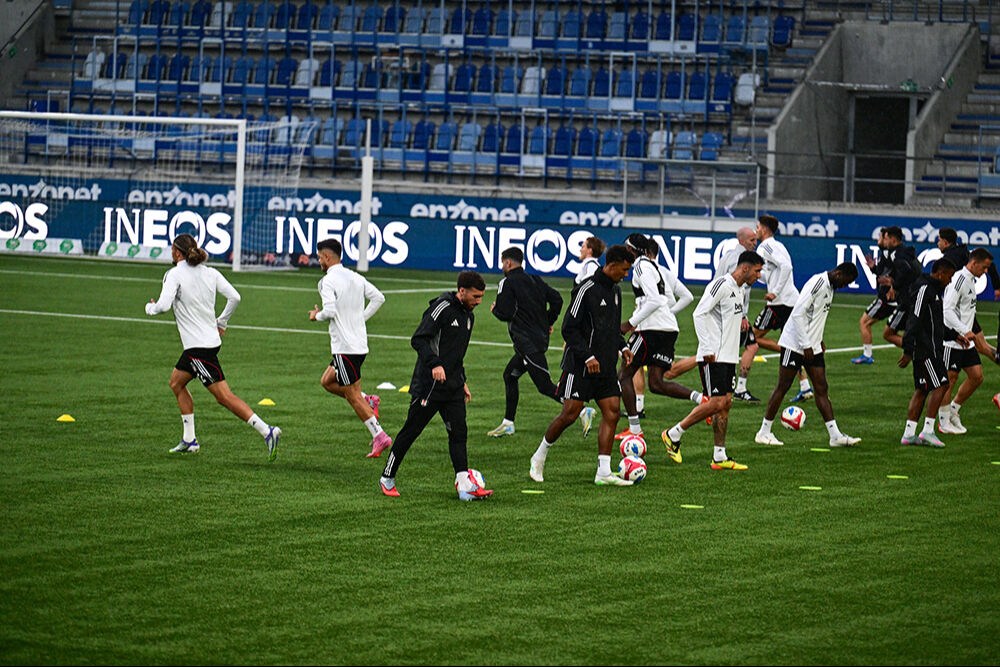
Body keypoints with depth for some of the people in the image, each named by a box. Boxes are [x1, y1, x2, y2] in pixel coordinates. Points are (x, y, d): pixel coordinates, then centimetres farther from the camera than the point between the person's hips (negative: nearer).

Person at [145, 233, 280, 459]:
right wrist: (221, 323, 17)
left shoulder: (175, 274, -11)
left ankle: (267, 431, -19)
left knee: (224, 396, -9)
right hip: (211, 339, 8)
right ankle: (189, 440, 21)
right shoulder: (210, 273, 7)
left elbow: (163, 305, -21)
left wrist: (150, 307, 1)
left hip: (198, 347, -8)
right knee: (176, 382, 22)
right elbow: (234, 297, 3)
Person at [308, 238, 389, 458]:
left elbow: (330, 311, -24)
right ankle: (368, 401, 7)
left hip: (345, 347, -9)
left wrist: (317, 316, -2)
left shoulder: (328, 281, -12)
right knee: (327, 381, 21)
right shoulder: (355, 277, 12)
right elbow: (378, 298, 13)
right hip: (360, 343, 9)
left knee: (353, 396, -4)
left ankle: (380, 436, -8)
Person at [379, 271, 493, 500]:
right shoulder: (442, 308, -13)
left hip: (453, 387, 8)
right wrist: (435, 364, -31)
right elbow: (418, 340, -19)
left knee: (458, 432, -4)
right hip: (429, 384, -8)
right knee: (411, 431, 1)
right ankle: (387, 479, 15)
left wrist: (462, 380, 24)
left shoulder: (468, 316, 15)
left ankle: (465, 485, -12)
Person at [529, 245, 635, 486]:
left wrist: (622, 347, 10)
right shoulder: (586, 289, -13)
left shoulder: (615, 291, 13)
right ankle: (539, 457, 13)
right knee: (570, 414, -7)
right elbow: (569, 328, -14)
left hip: (607, 367, 8)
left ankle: (603, 472, -2)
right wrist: (587, 357, -19)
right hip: (581, 366, -8)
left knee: (612, 412, -2)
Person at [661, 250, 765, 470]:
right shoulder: (721, 285, -13)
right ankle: (673, 434, 1)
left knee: (726, 403, 5)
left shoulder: (739, 291, 17)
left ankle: (720, 457, 6)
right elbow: (699, 314, -17)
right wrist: (708, 349, -20)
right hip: (713, 357, -10)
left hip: (729, 357, 10)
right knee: (717, 403, -12)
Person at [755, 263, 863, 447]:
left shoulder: (830, 287, 12)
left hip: (812, 347, 9)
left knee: (822, 389, 3)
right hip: (795, 344, -9)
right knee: (782, 387, -2)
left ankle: (835, 436, 0)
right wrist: (806, 345, -20)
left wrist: (819, 340, 13)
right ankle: (764, 432, 6)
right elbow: (798, 313, -21)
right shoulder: (817, 283, -17)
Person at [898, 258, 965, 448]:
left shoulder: (933, 290, 19)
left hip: (932, 350, 10)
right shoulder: (924, 290, -14)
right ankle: (927, 431, -12)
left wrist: (953, 335, 28)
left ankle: (909, 434, 9)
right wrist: (908, 351, -23)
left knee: (922, 390, 9)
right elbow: (914, 321, -20)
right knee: (940, 385, -11)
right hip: (925, 350, -10)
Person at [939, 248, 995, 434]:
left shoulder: (970, 280, 14)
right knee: (950, 379, -3)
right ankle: (944, 421, 6)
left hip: (966, 340, 9)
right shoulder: (959, 279, -16)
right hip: (952, 340, -9)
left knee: (976, 377, 6)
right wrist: (965, 331, -26)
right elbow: (947, 309, -22)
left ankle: (953, 410, 20)